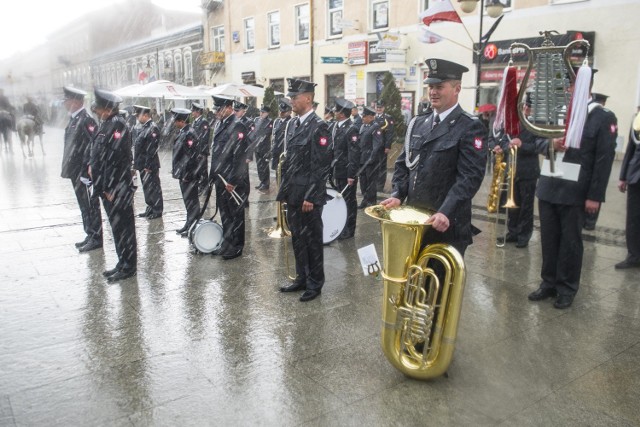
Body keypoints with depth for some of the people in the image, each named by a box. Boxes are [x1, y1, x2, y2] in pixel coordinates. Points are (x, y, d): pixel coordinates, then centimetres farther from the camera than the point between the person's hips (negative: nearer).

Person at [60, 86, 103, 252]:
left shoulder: (86, 119, -16)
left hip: (84, 172, -9)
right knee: (84, 205, 15)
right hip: (76, 171, 9)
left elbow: (93, 145, -21)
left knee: (90, 206, -1)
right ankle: (90, 236, 25)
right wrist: (69, 168, 15)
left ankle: (96, 238, 9)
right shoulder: (74, 118, 13)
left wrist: (86, 171, -23)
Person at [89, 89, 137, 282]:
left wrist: (111, 189, -21)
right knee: (117, 227, 16)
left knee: (123, 227, 1)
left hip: (117, 189, -10)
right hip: (107, 188, 10)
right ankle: (123, 263, 27)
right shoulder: (107, 124, 12)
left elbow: (117, 159, -21)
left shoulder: (117, 125, -17)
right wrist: (92, 165, 5)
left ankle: (128, 267, 12)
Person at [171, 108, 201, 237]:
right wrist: (175, 169, 15)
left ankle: (193, 228, 9)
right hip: (183, 173, 9)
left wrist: (186, 174, -20)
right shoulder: (181, 132, 11)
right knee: (188, 200, 16)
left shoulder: (189, 134, -18)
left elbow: (192, 155, -21)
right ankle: (189, 225, 27)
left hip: (189, 174, -9)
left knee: (191, 200, 0)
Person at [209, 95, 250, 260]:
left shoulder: (237, 126, -14)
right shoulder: (220, 124, 12)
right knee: (224, 213, 16)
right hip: (221, 178, 8)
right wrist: (213, 175, 14)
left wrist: (232, 181, -20)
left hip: (233, 180, -8)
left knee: (235, 214, 4)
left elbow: (240, 156, -19)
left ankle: (236, 247, 16)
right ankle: (226, 244, 28)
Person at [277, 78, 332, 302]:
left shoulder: (319, 127, -13)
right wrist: (284, 189, 13)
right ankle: (301, 278, 30)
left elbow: (321, 166, -16)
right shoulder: (293, 124, 11)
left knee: (312, 239, 5)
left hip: (308, 196, -7)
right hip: (293, 194, 7)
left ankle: (315, 284, 19)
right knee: (297, 238, 15)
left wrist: (310, 197, -17)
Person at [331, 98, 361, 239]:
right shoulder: (337, 126, 10)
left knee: (349, 201, 4)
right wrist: (333, 168, 12)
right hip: (338, 171, 8)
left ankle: (349, 230, 15)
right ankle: (341, 226, 29)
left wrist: (351, 175, -20)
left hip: (347, 173, -8)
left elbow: (354, 154, -19)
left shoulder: (352, 129, -16)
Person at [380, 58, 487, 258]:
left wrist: (446, 212, -27)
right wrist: (397, 195, -2)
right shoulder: (417, 123, 12)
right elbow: (403, 164, 14)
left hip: (447, 224, -5)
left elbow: (470, 176, -17)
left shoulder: (470, 127, -8)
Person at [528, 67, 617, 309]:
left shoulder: (603, 118, -5)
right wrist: (550, 144, -10)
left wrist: (595, 196, -13)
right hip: (548, 188, 5)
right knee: (548, 239, 12)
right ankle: (549, 283, 24)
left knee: (570, 241, 6)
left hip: (575, 193, -5)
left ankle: (567, 289, 19)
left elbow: (604, 159, -8)